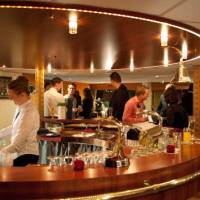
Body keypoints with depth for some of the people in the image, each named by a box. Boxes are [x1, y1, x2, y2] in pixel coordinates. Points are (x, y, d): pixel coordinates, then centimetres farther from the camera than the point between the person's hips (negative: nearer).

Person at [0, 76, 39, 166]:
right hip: (19, 154, 8)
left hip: (26, 156, -8)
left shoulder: (29, 113, -25)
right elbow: (13, 128, 19)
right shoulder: (20, 108, 2)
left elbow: (16, 145, -24)